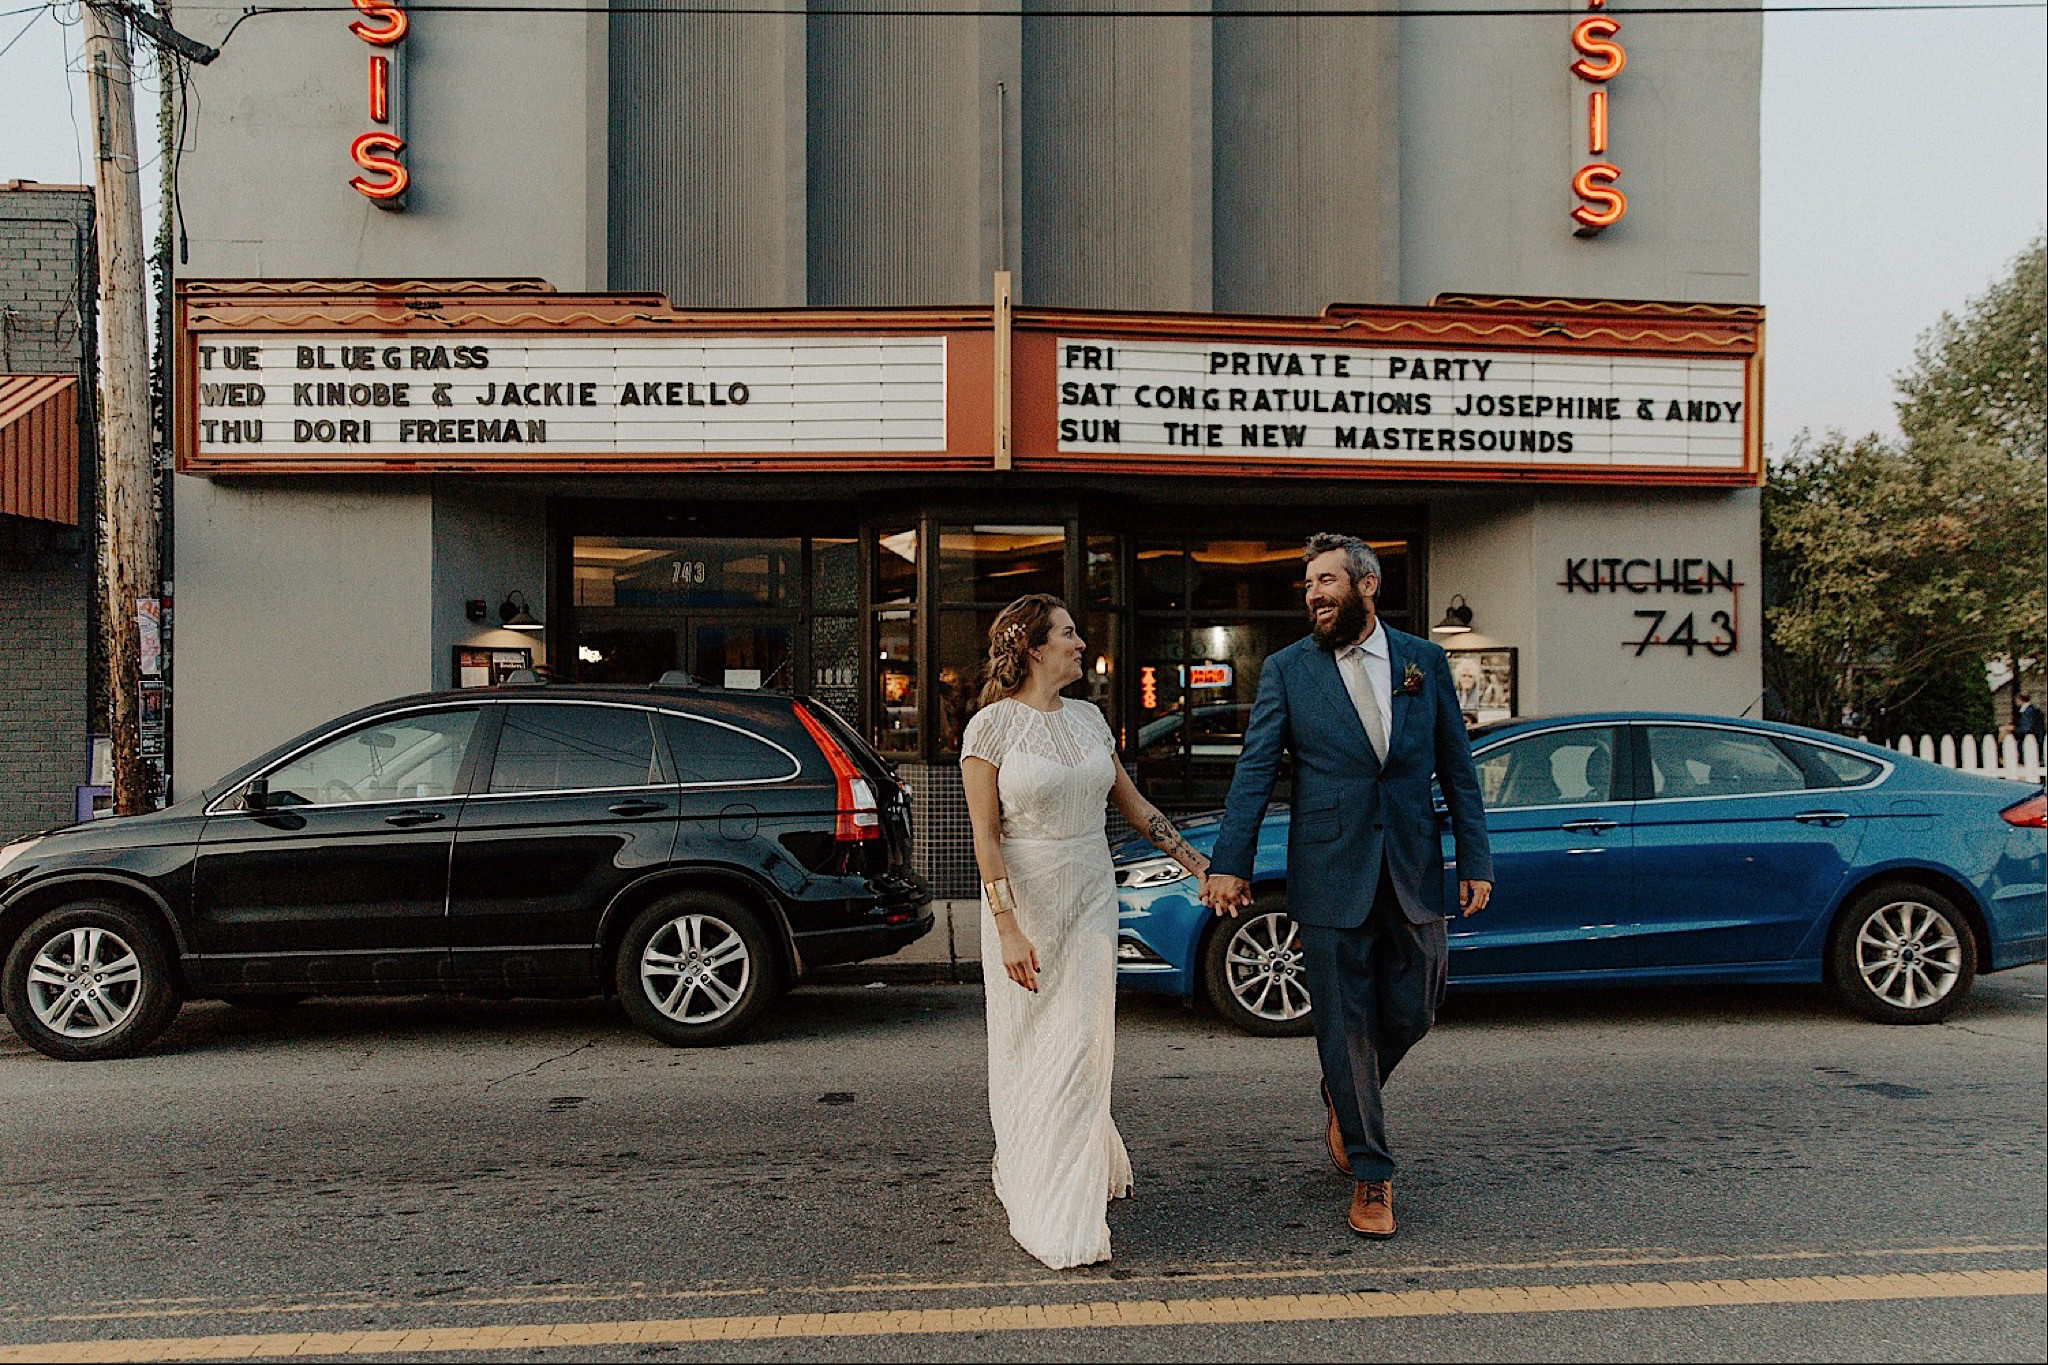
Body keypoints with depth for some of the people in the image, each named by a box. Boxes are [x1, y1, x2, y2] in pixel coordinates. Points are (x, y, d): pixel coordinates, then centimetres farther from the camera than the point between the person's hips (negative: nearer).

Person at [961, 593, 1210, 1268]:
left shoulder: (1088, 718, 8)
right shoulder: (991, 726, -9)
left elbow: (1132, 803, 16)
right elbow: (986, 837, -11)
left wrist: (1199, 864, 14)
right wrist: (1008, 929, -18)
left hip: (1092, 895, 4)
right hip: (1024, 899, -4)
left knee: (1082, 1044, 3)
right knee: (1029, 1047, 6)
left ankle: (1069, 1214, 19)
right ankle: (1027, 1169, 28)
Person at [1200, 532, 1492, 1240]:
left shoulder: (1425, 660, 7)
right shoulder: (1286, 670, 1)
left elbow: (1457, 768, 9)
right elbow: (1254, 770, -4)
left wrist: (1475, 859, 4)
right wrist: (1229, 861, -13)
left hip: (1414, 873, 3)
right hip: (1331, 875, -2)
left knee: (1412, 1011, 11)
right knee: (1347, 1025, 3)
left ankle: (1344, 1100, 41)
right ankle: (1370, 1173, 19)